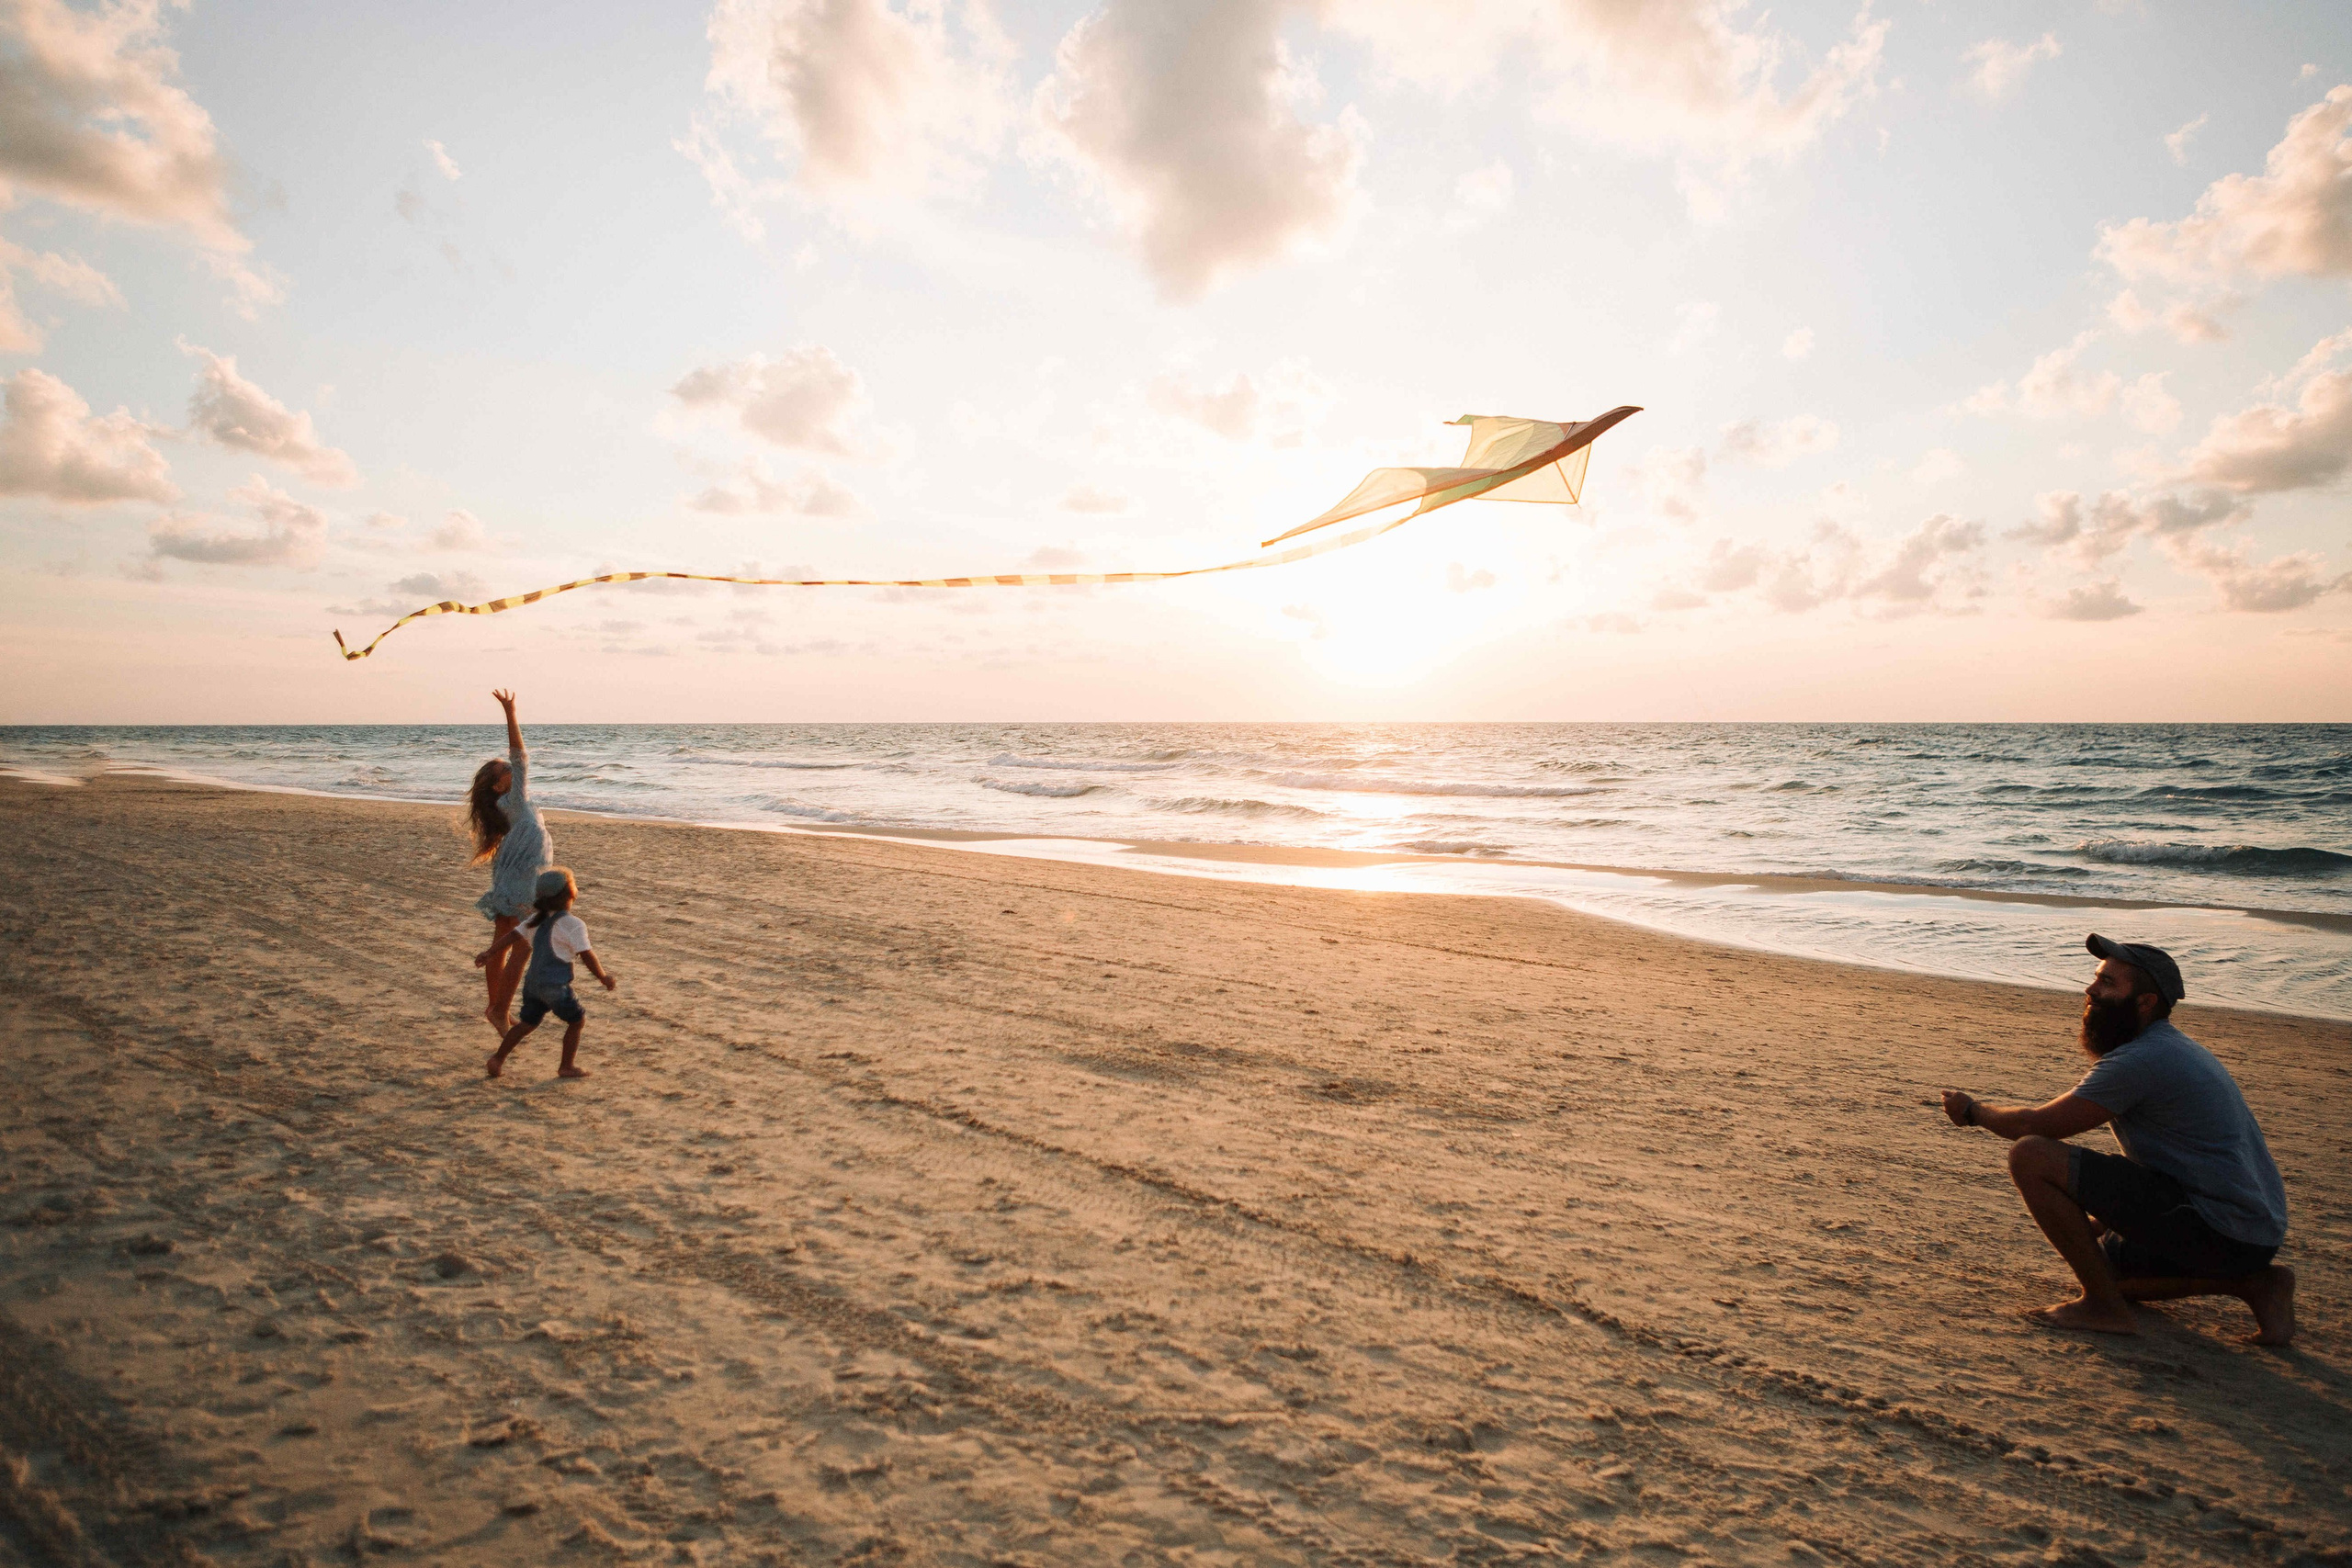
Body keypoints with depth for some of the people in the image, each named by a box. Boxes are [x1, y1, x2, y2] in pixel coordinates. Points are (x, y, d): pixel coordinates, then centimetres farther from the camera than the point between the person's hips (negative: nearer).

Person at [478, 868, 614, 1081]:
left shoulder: (538, 919, 10)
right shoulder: (574, 925, -12)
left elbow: (513, 935, 11)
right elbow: (587, 956, -10)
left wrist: (489, 952, 19)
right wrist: (604, 977, 1)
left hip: (532, 982, 7)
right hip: (555, 986, -7)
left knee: (527, 1022, 20)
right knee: (576, 1019, 9)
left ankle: (498, 1058, 18)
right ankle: (566, 1067, 13)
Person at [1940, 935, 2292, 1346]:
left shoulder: (2141, 1060, -18)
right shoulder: (2175, 1050, 15)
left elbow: (2039, 1124, -13)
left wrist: (1973, 1110, 5)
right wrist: (2105, 1217, 21)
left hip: (2216, 1230, -11)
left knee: (2030, 1156, -18)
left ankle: (2103, 1305, -7)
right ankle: (2253, 1282, 16)